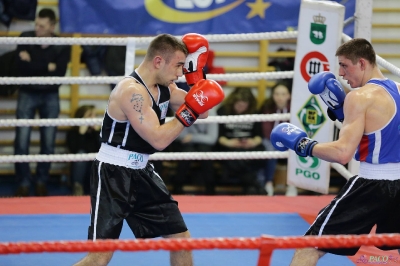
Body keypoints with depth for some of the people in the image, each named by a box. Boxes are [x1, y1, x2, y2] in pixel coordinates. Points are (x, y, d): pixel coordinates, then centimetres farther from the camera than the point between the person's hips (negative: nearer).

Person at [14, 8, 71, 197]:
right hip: (27, 95, -1)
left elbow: (58, 75, -18)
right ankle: (24, 183, 5)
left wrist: (33, 66, -22)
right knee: (21, 142, -6)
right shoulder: (25, 38, -9)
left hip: (50, 97, 1)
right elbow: (22, 68, -19)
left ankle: (41, 181, 19)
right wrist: (47, 67, -22)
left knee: (48, 142, 4)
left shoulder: (62, 46, -8)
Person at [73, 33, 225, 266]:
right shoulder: (132, 91, -23)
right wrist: (189, 112, -24)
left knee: (181, 239, 11)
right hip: (113, 175, -9)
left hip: (141, 173, 9)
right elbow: (159, 140, -27)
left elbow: (201, 113, 12)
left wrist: (197, 74, 2)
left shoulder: (164, 86, 4)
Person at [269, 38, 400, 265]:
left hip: (371, 185, -8)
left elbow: (343, 154, -20)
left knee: (310, 247, -4)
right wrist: (341, 110, 16)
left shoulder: (360, 97, -13)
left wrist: (304, 145, -7)